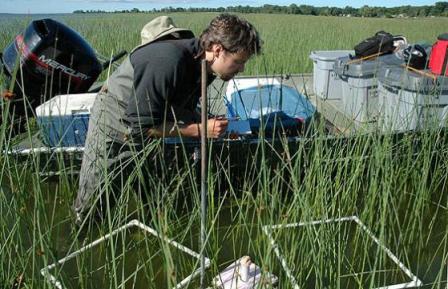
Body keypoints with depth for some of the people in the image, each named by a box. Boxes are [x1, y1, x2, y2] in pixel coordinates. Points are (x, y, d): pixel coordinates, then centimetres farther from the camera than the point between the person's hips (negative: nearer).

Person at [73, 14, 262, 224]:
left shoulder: (202, 65, -12)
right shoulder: (167, 61, -40)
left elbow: (184, 110, 4)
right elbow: (141, 125, -35)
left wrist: (210, 126, -15)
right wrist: (199, 129, -33)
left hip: (146, 122, 8)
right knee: (92, 209, 2)